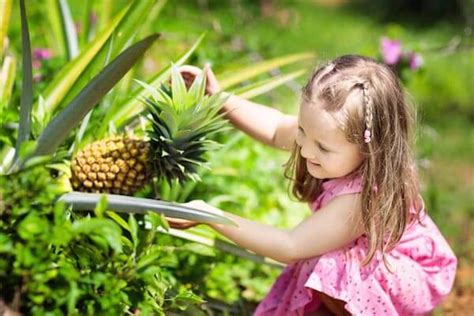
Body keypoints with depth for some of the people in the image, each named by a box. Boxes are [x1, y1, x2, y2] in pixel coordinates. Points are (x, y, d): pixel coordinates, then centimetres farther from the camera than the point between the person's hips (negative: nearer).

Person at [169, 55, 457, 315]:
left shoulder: (360, 200, -40)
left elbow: (290, 247, -32)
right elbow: (277, 129, 1)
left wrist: (210, 216, -33)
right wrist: (220, 99, -8)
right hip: (364, 259, 7)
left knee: (327, 268, -32)